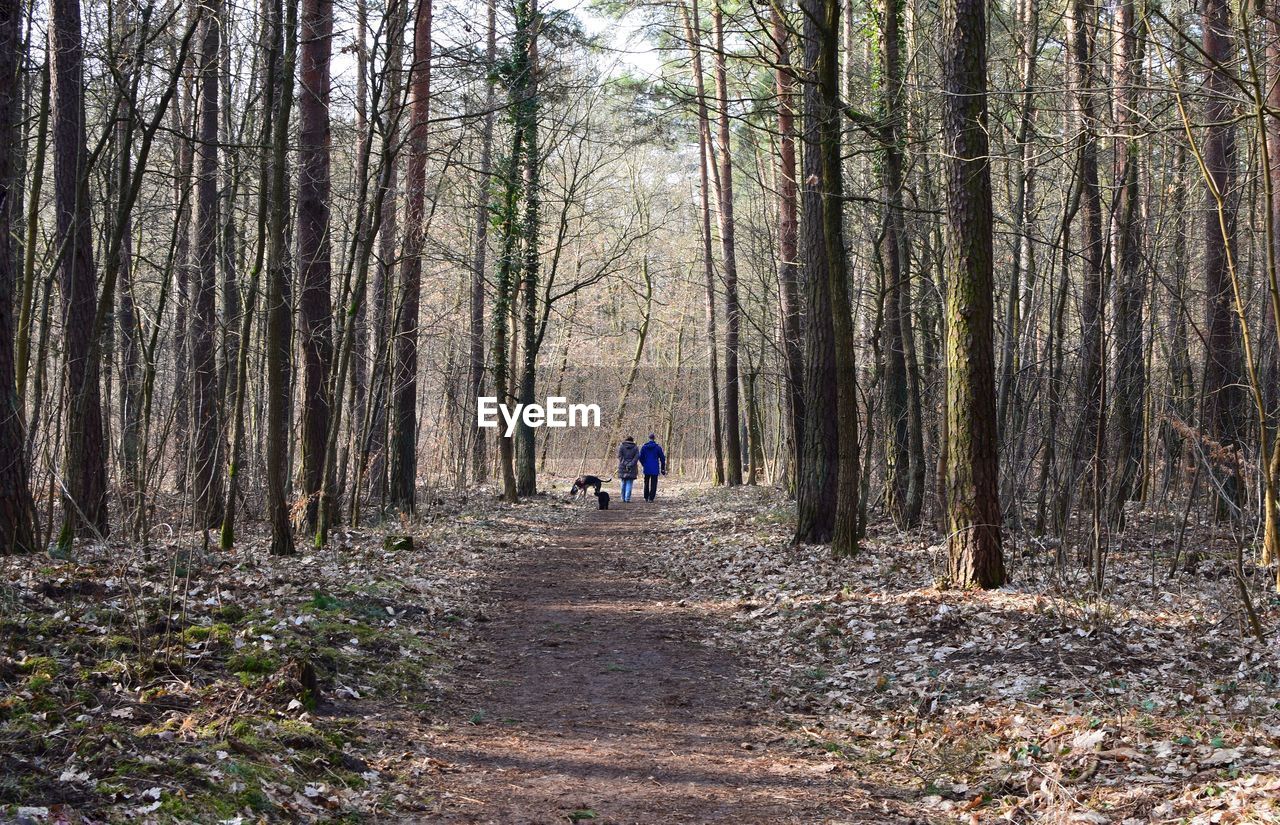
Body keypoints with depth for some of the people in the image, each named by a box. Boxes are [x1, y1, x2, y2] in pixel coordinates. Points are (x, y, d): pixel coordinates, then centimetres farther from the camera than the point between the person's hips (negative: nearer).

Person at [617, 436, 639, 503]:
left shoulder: (621, 446, 3)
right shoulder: (635, 448, 4)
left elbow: (620, 457, -7)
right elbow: (636, 457, -6)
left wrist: (625, 464, -10)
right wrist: (630, 465, -11)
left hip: (623, 467, 1)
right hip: (632, 468, -1)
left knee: (623, 483, 12)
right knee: (629, 483, 0)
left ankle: (623, 498, 15)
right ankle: (627, 498, -8)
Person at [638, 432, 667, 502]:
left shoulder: (644, 447, 0)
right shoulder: (658, 447, -4)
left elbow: (641, 457, 2)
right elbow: (662, 458, -1)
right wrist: (663, 468, 8)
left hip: (647, 468, 2)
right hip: (655, 468, -2)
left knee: (646, 482, 16)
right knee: (653, 483, 1)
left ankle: (646, 497, 17)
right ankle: (651, 498, -4)